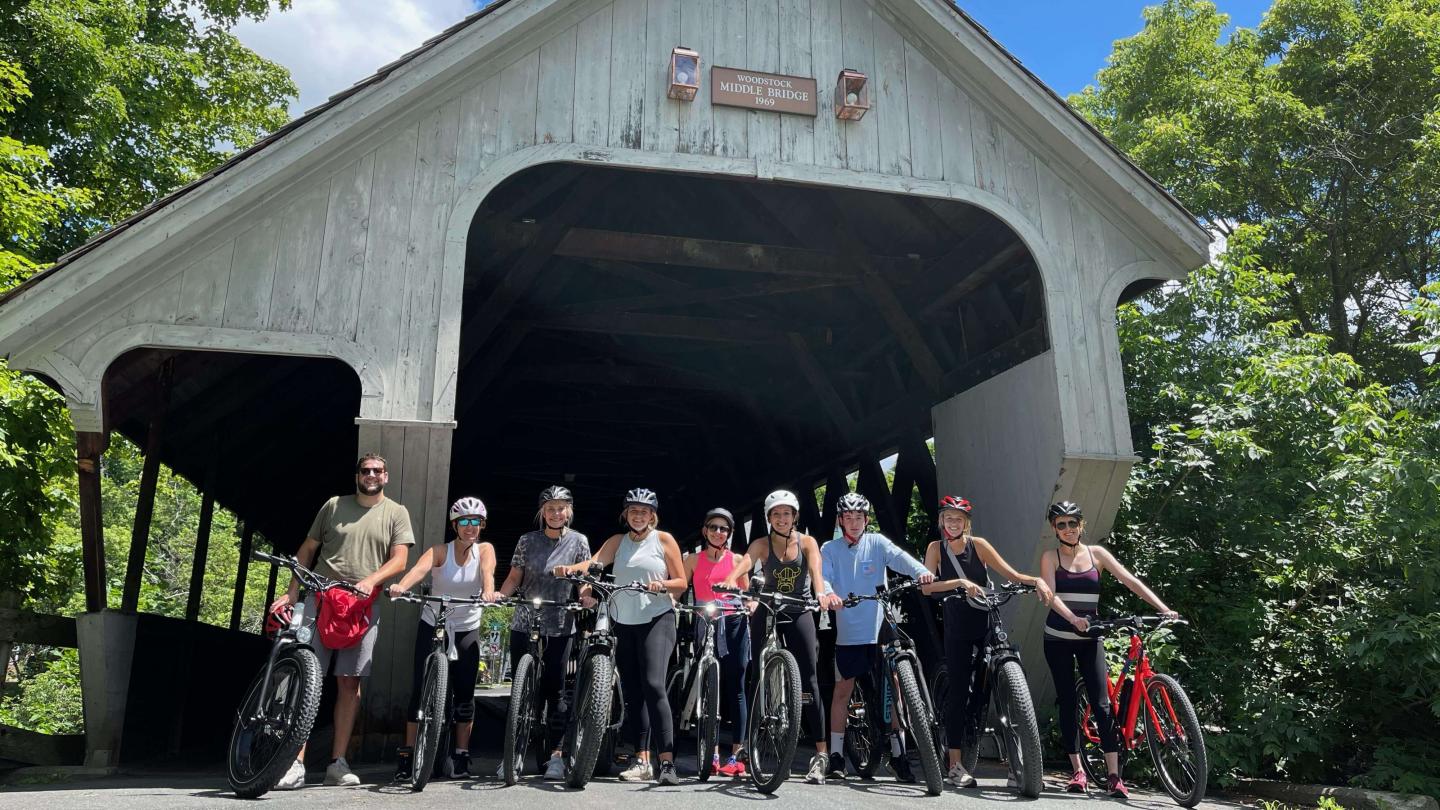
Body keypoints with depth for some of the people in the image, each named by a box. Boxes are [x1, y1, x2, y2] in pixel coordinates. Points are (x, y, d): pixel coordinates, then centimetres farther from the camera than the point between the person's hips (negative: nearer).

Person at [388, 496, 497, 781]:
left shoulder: (485, 550, -7)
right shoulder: (440, 551, -11)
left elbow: (487, 571, -28)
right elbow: (420, 568, -32)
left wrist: (489, 591, -51)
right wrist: (401, 586, -53)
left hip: (467, 629, 1)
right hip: (432, 625, -1)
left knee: (465, 692, 1)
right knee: (422, 688, -4)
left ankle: (461, 754, 12)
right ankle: (407, 754, 6)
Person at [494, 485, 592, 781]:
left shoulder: (578, 541, 1)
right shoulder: (527, 541, 5)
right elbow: (514, 578, 6)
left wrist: (586, 593, -19)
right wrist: (498, 595, -12)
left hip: (559, 626, -2)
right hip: (525, 623, 2)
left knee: (554, 690, 0)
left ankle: (556, 754, 8)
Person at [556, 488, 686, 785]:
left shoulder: (664, 539, 3)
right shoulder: (617, 542, 12)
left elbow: (681, 582, 3)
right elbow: (593, 563, -6)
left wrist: (661, 585, -18)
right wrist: (570, 568, -27)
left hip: (657, 620, -4)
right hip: (624, 624, 5)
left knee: (653, 685, -18)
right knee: (632, 693, 5)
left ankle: (667, 761, -18)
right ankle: (642, 761, 12)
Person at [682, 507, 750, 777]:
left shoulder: (736, 560, 8)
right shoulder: (693, 559, 9)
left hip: (734, 625, -1)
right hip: (705, 625, 1)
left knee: (734, 688, 0)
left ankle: (737, 754, 6)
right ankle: (712, 752, 12)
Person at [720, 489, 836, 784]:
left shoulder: (807, 542, -3)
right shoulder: (762, 544, -5)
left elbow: (815, 571, -21)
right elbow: (743, 565, -24)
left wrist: (821, 594, -42)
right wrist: (729, 582, -46)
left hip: (799, 613, -1)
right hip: (767, 613, 1)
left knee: (808, 681, -7)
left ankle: (821, 753, -4)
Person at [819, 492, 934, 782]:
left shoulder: (877, 543, 3)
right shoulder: (830, 549, 3)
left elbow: (900, 557, -14)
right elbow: (823, 575, -12)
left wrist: (921, 571, -35)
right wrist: (828, 593, -36)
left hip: (881, 628, 0)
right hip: (848, 631, 0)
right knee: (843, 690, 7)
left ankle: (898, 753, 13)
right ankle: (836, 754, 18)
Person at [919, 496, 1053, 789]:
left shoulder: (978, 544, -1)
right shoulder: (936, 548, -1)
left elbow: (1012, 574, -6)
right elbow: (926, 587, -14)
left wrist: (1037, 580, -25)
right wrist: (960, 582, -27)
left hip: (986, 625, 1)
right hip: (957, 629, -1)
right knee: (959, 691, -3)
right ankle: (955, 766, 2)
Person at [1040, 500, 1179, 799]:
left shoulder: (1096, 554, 3)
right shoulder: (1051, 559, -2)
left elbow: (1130, 581, -4)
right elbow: (1050, 595, -16)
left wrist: (1163, 608, -15)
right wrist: (1073, 618, -34)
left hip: (1089, 638, 1)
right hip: (1058, 639, -1)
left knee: (1102, 703, -8)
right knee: (1067, 702, 2)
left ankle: (1114, 776, -7)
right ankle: (1078, 771, 10)